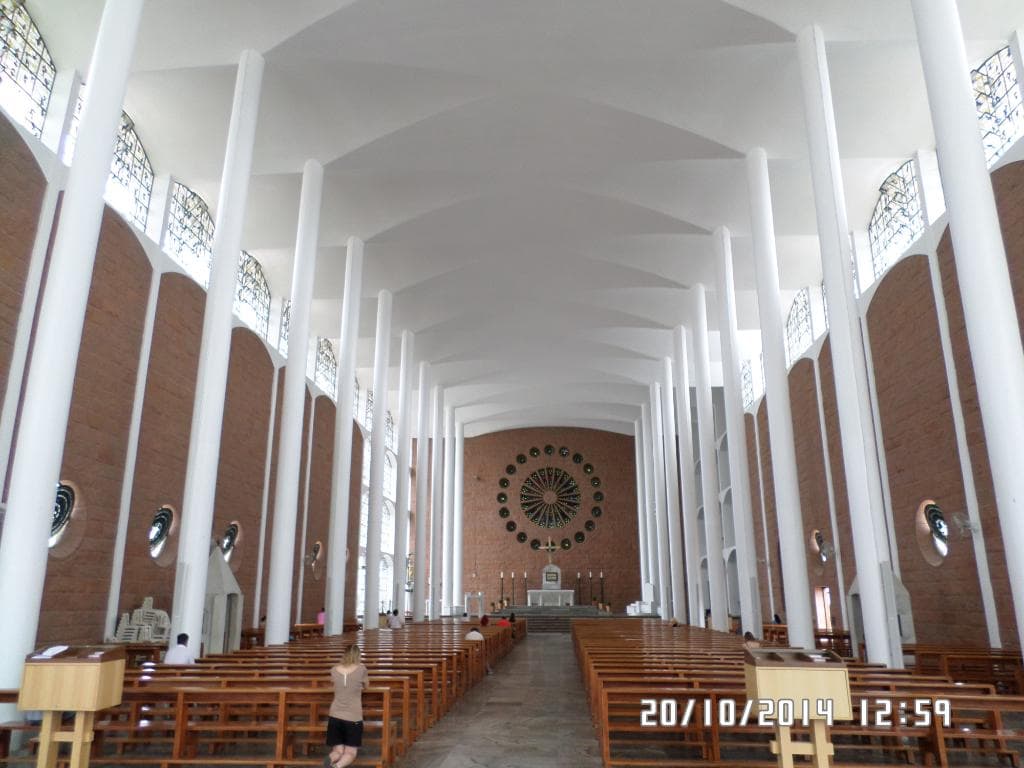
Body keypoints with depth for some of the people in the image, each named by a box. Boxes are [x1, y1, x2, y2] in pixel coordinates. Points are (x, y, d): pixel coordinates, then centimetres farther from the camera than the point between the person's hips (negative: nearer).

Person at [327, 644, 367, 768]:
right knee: (350, 753, 7)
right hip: (353, 718, -3)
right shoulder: (361, 669, -8)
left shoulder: (334, 670, 0)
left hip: (335, 716, 3)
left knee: (337, 751, 12)